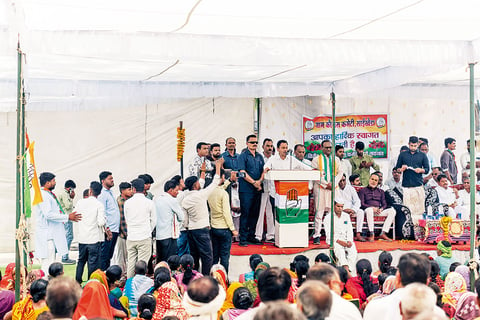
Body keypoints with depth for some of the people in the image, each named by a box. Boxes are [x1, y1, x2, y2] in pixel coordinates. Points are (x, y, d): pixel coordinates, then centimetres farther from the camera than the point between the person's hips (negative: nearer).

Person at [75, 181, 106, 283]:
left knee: (81, 260, 19)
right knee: (93, 263, 4)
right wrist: (104, 219, 2)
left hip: (82, 237, 4)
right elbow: (101, 222, -18)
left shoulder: (80, 202, -1)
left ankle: (77, 281, 24)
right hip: (95, 238, -4)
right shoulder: (99, 205, -12)